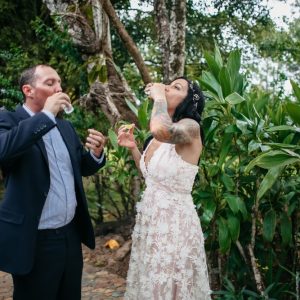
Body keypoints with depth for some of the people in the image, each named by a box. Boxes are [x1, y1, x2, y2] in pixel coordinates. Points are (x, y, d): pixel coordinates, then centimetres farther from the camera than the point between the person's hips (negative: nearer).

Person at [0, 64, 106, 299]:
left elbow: (82, 168, 16)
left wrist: (96, 153, -6)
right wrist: (47, 114, -26)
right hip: (34, 241, -6)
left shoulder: (65, 126, 12)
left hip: (71, 234, 6)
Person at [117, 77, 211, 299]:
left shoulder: (190, 127, -16)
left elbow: (162, 131, -39)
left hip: (175, 224, -8)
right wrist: (132, 147, 6)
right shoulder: (158, 137, 8)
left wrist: (159, 97, -22)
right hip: (149, 220, 8)